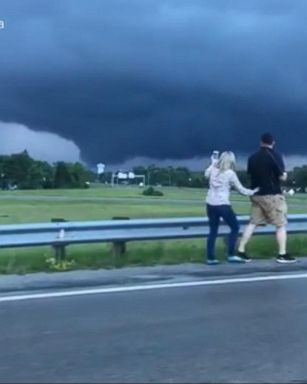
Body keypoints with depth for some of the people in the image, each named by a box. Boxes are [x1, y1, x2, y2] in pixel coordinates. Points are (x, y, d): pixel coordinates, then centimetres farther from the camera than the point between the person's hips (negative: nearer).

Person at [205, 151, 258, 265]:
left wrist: (213, 162, 35)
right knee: (235, 227, 10)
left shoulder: (213, 169, 6)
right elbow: (240, 189, 2)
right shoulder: (230, 173, -6)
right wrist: (252, 192, 15)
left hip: (210, 204, 5)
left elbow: (206, 174, 30)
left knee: (213, 231, 12)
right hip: (222, 205, -5)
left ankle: (210, 257, 10)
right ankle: (231, 255, 6)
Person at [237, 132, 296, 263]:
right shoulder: (275, 156, -11)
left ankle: (240, 251, 6)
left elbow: (250, 174, 17)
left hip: (257, 195, 6)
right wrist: (284, 174, 9)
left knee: (253, 223, 10)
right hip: (272, 195, -5)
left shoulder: (253, 157, 6)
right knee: (281, 225, 3)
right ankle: (282, 254, 1)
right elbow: (283, 177, -12)